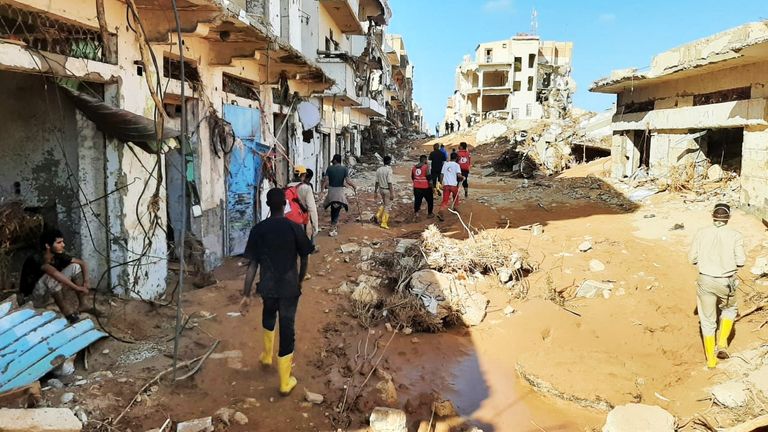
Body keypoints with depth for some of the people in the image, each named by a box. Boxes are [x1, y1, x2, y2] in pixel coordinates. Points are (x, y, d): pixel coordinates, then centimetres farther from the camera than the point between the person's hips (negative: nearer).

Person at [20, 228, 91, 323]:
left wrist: (86, 281, -19)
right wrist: (77, 288, -45)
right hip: (35, 298, -7)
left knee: (75, 266, -8)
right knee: (52, 276, -35)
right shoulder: (36, 258, -27)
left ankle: (82, 305, -10)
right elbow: (53, 272, -45)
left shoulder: (58, 256, -8)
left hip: (52, 294, 7)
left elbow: (82, 263, -2)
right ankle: (67, 311, -28)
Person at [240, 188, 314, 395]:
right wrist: (299, 281, 16)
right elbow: (304, 260, -2)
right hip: (289, 287, -2)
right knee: (287, 329, 5)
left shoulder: (258, 229, -7)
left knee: (269, 317, 31)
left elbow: (252, 265, -6)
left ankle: (267, 355, 50)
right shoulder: (295, 228, -10)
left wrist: (246, 295, -2)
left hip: (268, 286, 2)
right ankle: (285, 382, 12)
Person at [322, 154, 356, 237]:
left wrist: (323, 189, 1)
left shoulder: (329, 168, -1)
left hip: (331, 191, 1)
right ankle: (333, 228, -2)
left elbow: (326, 180, -8)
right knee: (337, 210, 4)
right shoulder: (344, 169, -4)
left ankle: (334, 226, 26)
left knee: (333, 210, 17)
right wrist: (354, 186, 6)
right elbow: (348, 181, -10)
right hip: (340, 191, -1)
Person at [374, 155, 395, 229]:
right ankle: (384, 223, 7)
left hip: (381, 189, 6)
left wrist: (375, 191, 15)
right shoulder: (389, 170, -18)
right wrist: (391, 193, -17)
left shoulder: (379, 170, 1)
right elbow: (390, 183, -20)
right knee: (387, 206, 3)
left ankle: (379, 215, 13)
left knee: (384, 203, 27)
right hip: (388, 190, -6)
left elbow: (377, 182, 6)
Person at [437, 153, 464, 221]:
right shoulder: (456, 165, -1)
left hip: (445, 184, 3)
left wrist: (441, 183, 17)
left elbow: (441, 175, 8)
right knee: (456, 197, 24)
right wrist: (461, 178, 7)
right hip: (453, 184, -3)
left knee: (445, 200, -1)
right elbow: (458, 175, -14)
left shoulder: (445, 164, 11)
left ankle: (440, 213, -19)